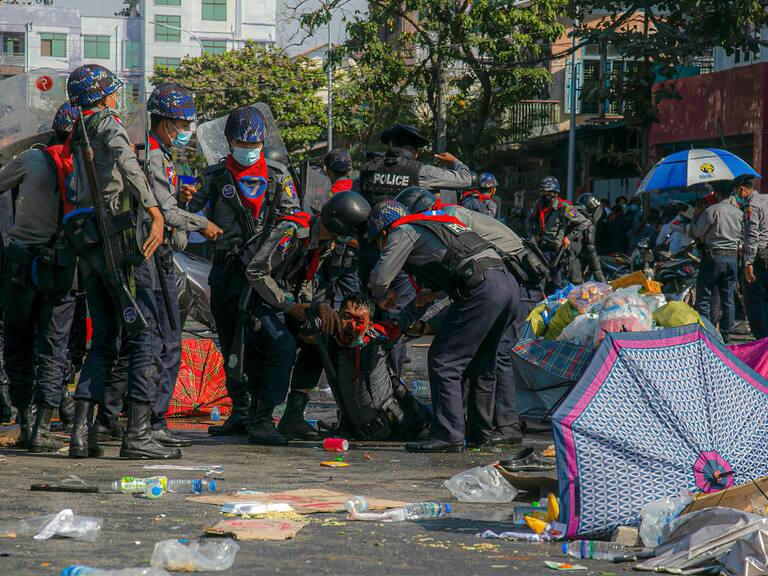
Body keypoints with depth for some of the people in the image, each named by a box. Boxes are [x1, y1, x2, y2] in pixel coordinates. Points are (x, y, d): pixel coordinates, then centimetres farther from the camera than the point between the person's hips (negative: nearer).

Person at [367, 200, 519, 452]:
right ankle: (480, 434, 27)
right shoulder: (431, 225, 32)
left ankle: (448, 436, -5)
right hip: (509, 284, 9)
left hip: (482, 289, -9)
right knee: (482, 365, 20)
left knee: (444, 362, -3)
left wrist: (381, 297, 16)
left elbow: (380, 277, -3)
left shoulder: (403, 232, 6)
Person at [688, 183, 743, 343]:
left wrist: (696, 216, 7)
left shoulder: (712, 211, -11)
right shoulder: (739, 213, 8)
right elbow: (743, 235, 16)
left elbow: (694, 233, -6)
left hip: (713, 257, -6)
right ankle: (726, 335, 10)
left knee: (703, 297, 0)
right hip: (733, 258, 6)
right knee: (728, 298, 8)